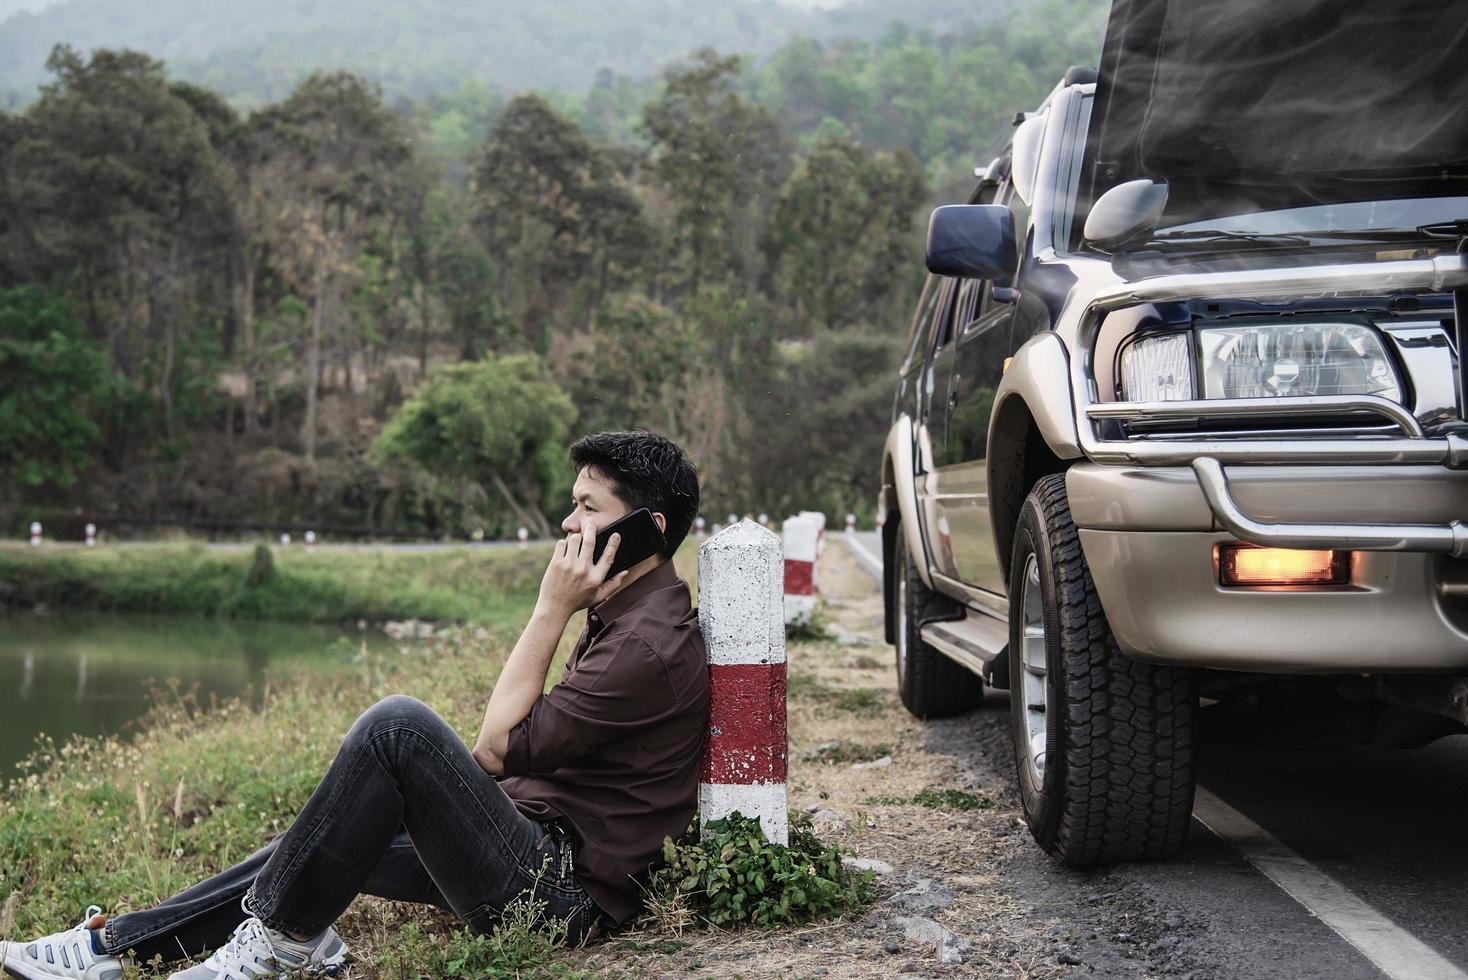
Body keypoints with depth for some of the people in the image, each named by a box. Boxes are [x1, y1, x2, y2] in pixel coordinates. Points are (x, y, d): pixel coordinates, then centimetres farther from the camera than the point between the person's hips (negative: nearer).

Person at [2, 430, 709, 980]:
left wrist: (551, 611, -12)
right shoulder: (629, 616, 17)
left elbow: (498, 747, -16)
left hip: (560, 887, -11)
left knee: (397, 723, -24)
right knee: (325, 843, 16)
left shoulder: (650, 644, -17)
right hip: (542, 850, 11)